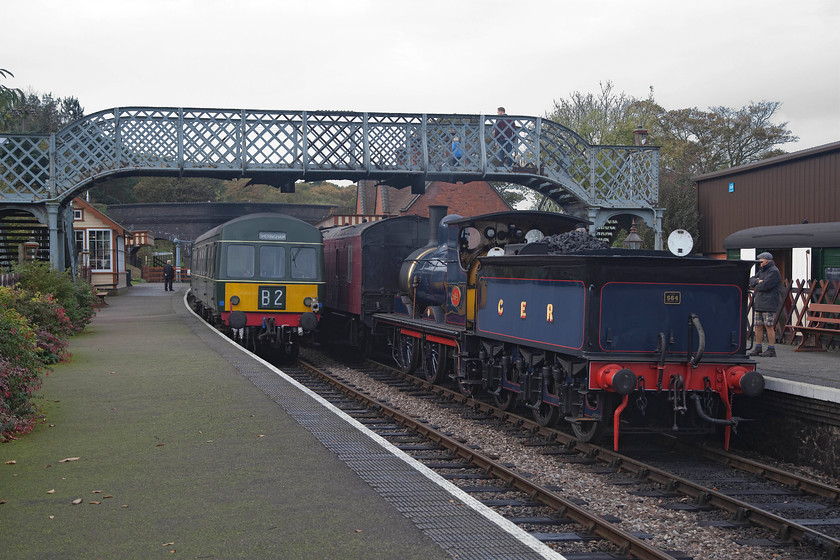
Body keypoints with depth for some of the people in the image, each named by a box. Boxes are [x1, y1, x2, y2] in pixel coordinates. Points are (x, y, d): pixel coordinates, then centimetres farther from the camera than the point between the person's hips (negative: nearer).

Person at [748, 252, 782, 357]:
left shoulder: (774, 271, -8)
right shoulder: (762, 270, 21)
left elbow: (765, 285, -17)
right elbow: (751, 280, 14)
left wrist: (756, 287, 2)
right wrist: (757, 281, -7)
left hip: (769, 304, -8)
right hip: (759, 303, 9)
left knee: (769, 326, -7)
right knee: (758, 326, 8)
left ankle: (771, 349, -4)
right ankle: (758, 348, 14)